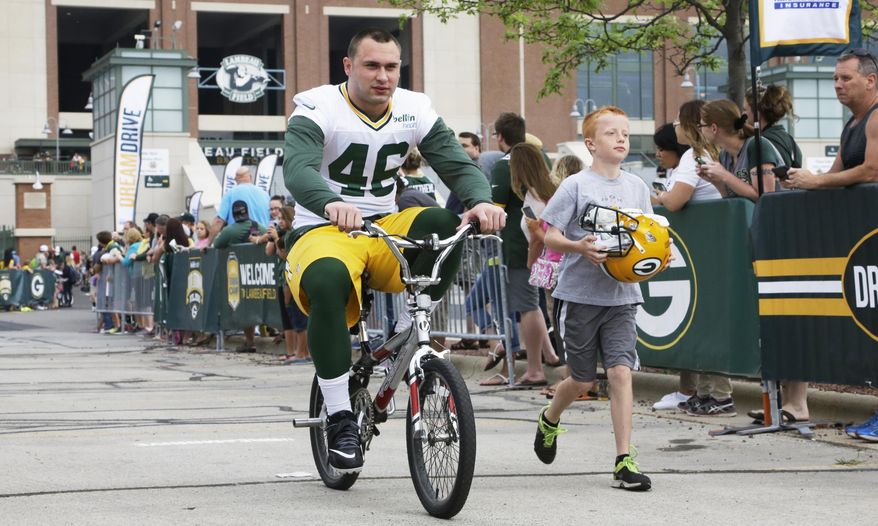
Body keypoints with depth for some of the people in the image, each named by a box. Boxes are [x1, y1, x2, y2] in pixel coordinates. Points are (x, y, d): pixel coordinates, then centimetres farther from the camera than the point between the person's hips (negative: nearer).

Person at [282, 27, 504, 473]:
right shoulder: (318, 110, -11)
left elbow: (458, 164, -7)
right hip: (322, 232, -4)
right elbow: (297, 169, -29)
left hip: (385, 228, 4)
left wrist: (480, 201, -31)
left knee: (444, 227, -28)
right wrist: (330, 204, -52)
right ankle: (340, 420, -28)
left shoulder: (414, 110, 2)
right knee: (328, 280, -39)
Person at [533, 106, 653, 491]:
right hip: (582, 294, -3)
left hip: (622, 294, 3)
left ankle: (624, 461, -8)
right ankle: (549, 419, 40)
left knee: (621, 372, -10)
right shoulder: (576, 185, -5)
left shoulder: (637, 187, 8)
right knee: (583, 380, 8)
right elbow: (550, 237, -5)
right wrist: (580, 247, -24)